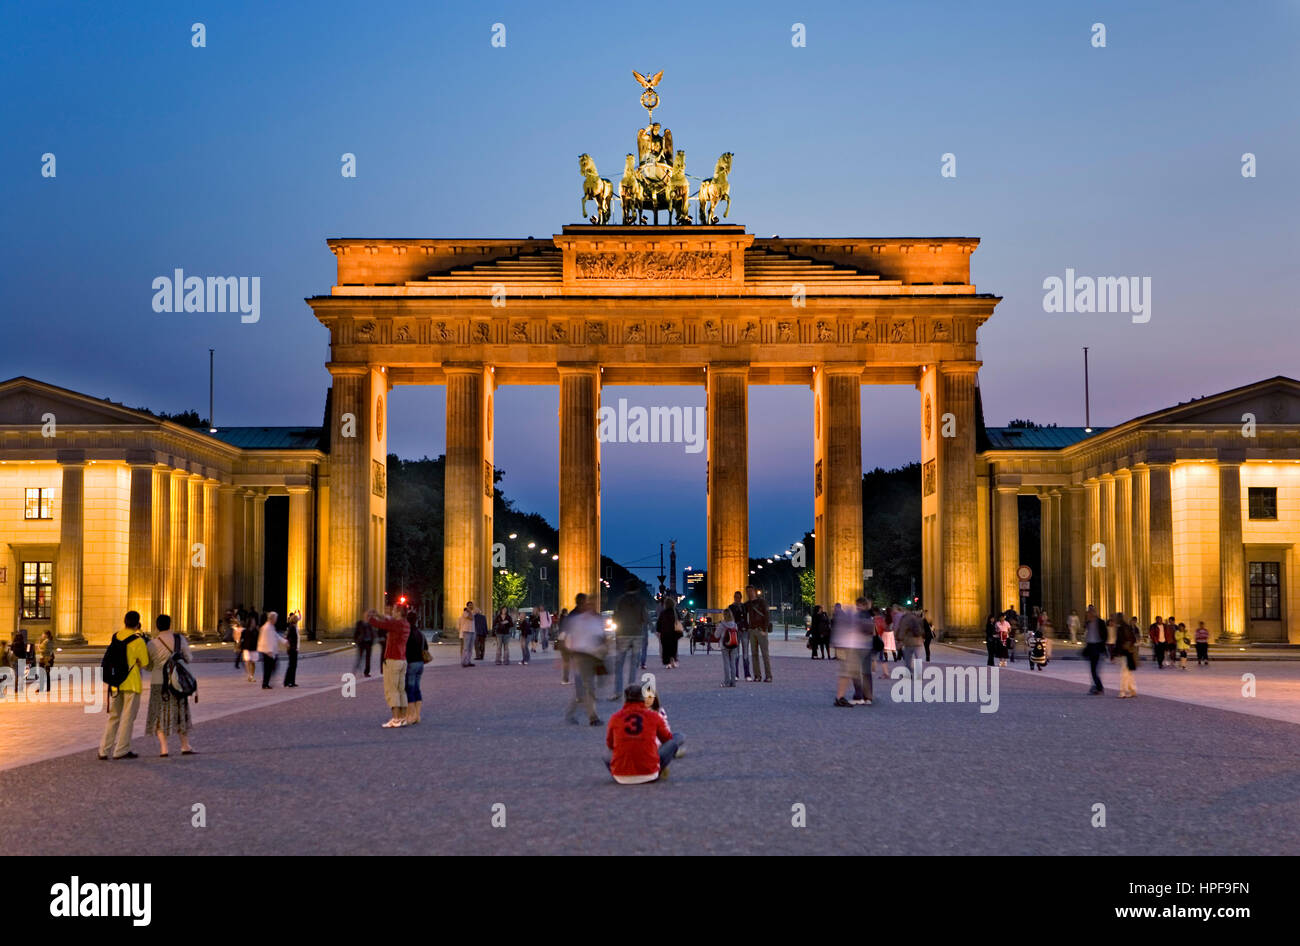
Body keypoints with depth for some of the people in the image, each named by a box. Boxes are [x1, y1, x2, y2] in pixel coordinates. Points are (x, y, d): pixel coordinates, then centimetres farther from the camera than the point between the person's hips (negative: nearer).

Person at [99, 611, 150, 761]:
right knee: (128, 717, 3)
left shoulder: (115, 637, 5)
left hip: (115, 682, 6)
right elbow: (144, 664, -9)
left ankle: (104, 750, 12)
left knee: (113, 716, 14)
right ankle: (121, 750, 4)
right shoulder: (138, 641, -12)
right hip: (131, 683, -5)